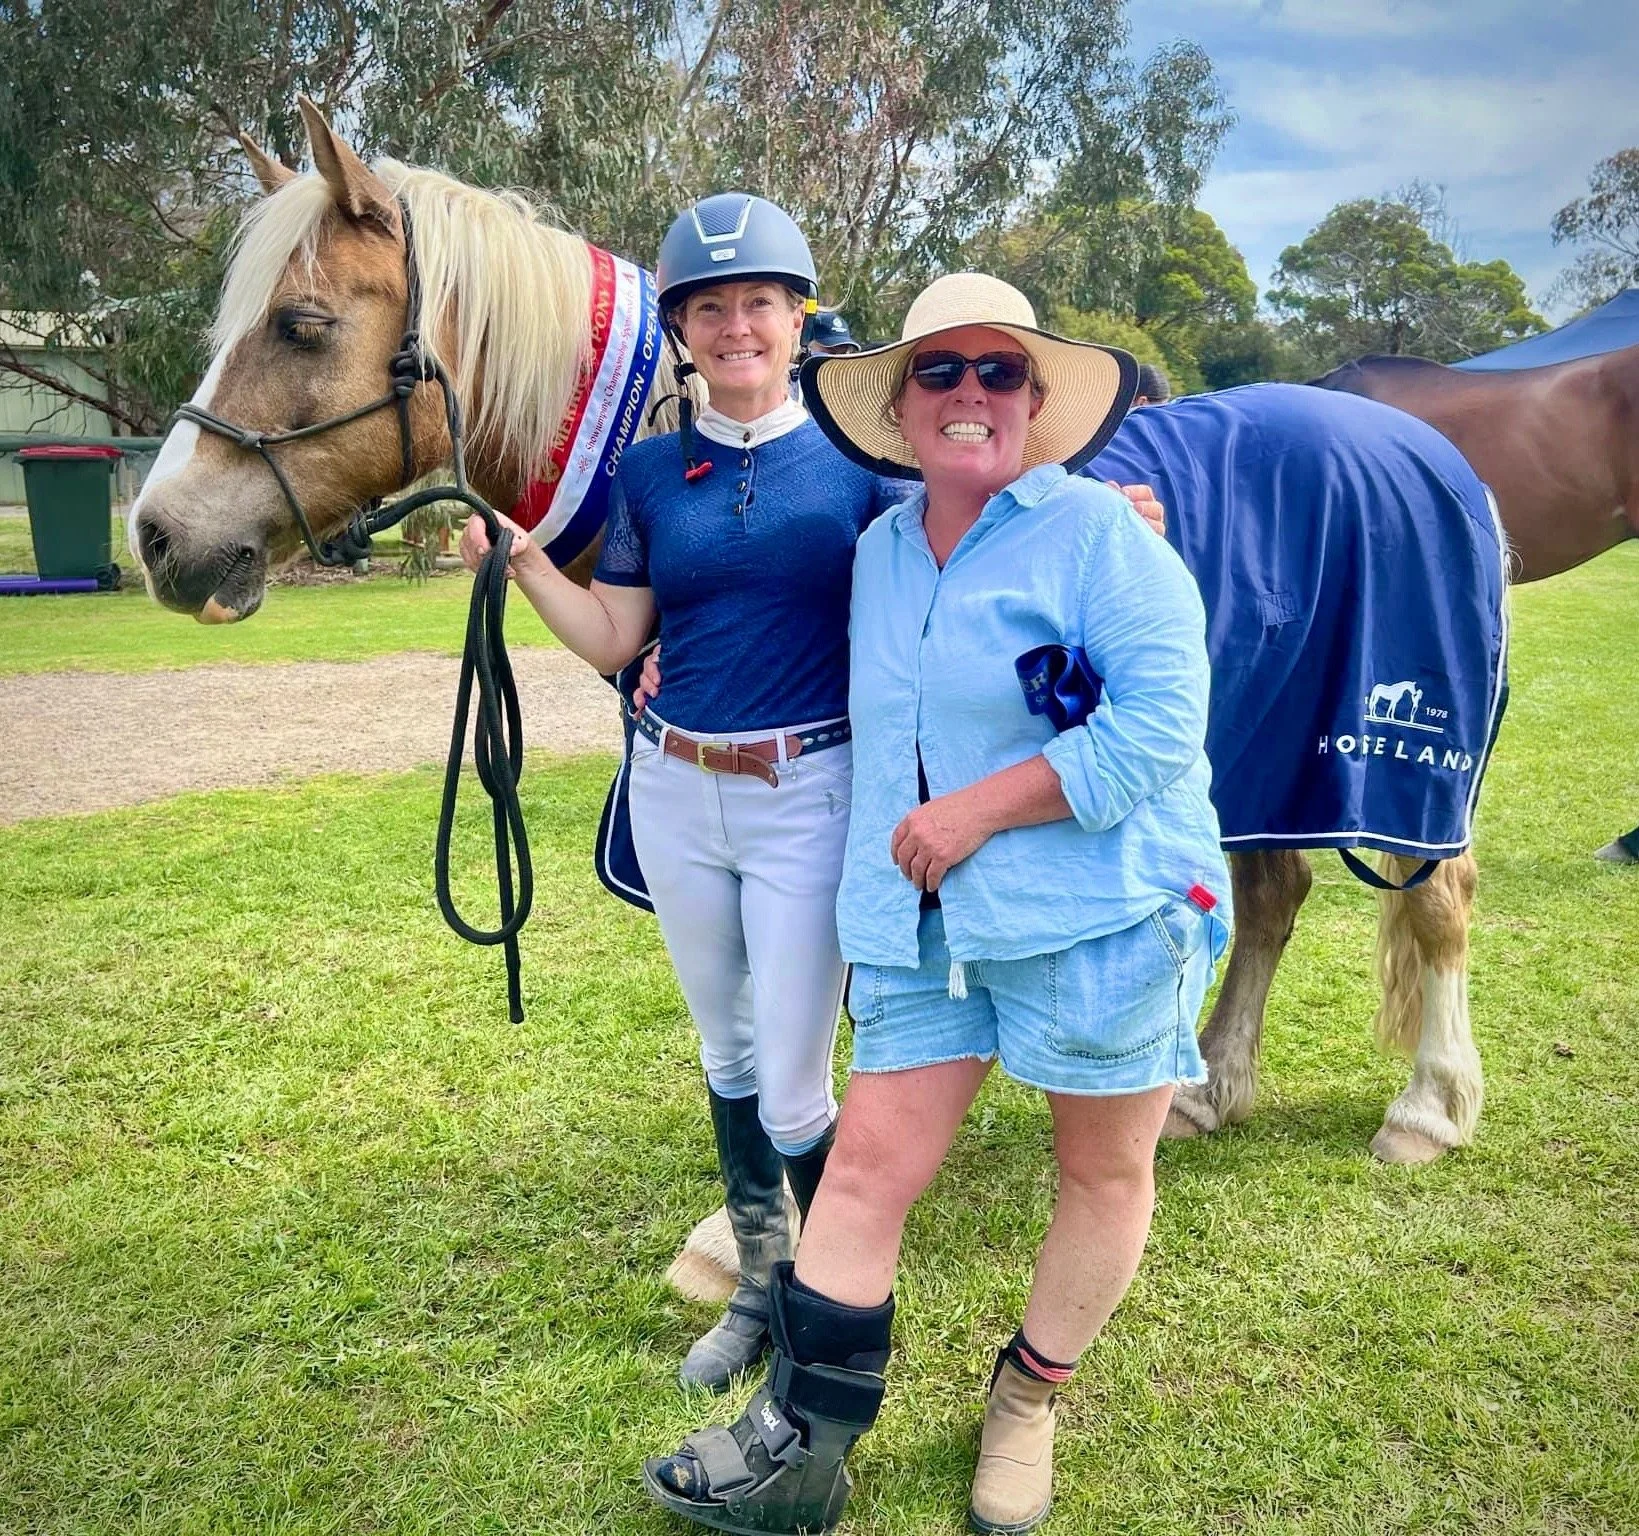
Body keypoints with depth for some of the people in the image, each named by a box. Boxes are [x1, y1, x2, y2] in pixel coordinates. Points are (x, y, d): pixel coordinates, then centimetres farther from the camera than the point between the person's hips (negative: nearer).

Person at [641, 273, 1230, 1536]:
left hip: (1096, 912, -4)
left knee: (1106, 1172, 11)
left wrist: (978, 809, -19)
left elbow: (1160, 718, -19)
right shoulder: (878, 552, 12)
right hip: (921, 919, 5)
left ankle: (1028, 1403, 35)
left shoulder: (1100, 532, -9)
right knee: (868, 1162, 3)